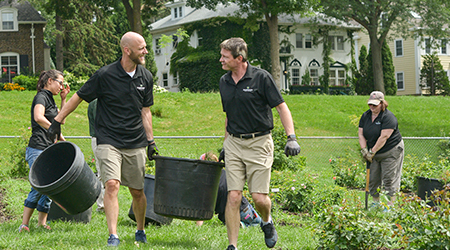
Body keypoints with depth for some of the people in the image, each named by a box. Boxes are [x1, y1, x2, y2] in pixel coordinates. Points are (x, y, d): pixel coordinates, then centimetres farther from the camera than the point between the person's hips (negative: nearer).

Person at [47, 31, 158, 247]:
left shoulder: (146, 77, 5)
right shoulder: (105, 75, -10)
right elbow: (79, 97, 0)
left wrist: (150, 141, 10)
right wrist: (57, 121, 1)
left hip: (135, 144, 4)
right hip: (109, 141, -4)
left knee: (137, 191, 10)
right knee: (112, 185, -19)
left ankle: (140, 231, 32)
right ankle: (113, 236, -18)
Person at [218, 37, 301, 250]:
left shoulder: (261, 77, -9)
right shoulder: (224, 82, 8)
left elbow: (281, 107, -6)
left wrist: (291, 138, -15)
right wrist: (225, 144, 20)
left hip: (259, 143, -4)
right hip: (234, 143, 4)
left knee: (259, 197, -5)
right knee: (233, 196, -5)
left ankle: (267, 222, 28)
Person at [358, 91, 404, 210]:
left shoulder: (388, 117, -18)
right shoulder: (365, 116, 5)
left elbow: (384, 137, -24)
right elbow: (360, 134, 4)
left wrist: (372, 152, -22)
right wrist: (364, 150, -9)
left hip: (391, 152, -7)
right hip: (375, 154, 7)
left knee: (389, 179, -7)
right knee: (372, 178, 7)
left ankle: (390, 204, -3)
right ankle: (376, 202, 20)